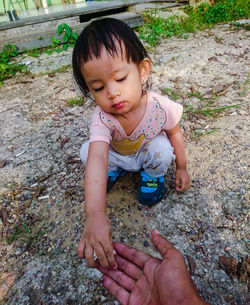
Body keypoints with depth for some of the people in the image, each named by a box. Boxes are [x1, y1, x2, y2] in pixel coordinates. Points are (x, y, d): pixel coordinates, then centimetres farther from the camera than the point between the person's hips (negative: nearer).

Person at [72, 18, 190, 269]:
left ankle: (152, 176, 2)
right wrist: (95, 215, -62)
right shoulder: (102, 119, -36)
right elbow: (97, 160, -50)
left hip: (148, 152, 0)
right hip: (117, 155, 1)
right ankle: (116, 170, 9)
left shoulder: (161, 107, -32)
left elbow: (175, 134, -11)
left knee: (162, 149, -31)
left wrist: (181, 167, 0)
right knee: (87, 152, -21)